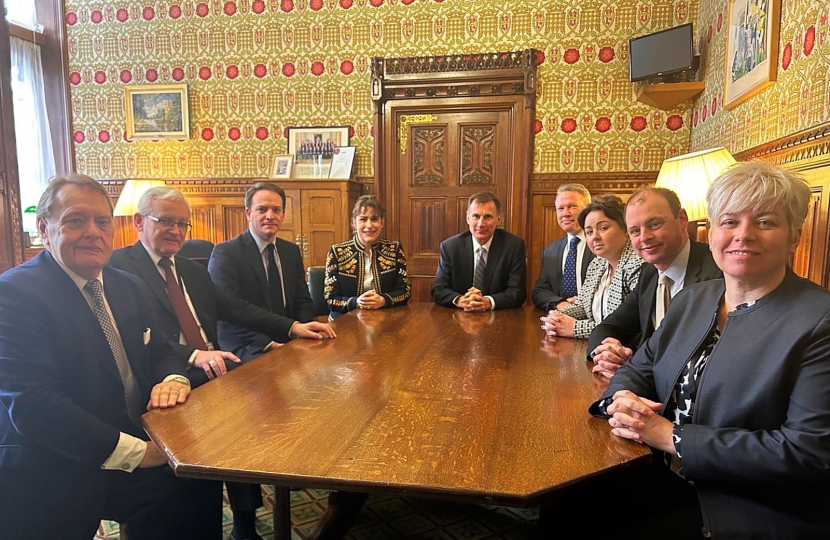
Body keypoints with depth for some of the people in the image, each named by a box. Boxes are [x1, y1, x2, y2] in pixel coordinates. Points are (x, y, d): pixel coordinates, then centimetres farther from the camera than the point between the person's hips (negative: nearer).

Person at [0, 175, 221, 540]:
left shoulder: (130, 287, 9)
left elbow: (159, 351, 16)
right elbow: (30, 403, -20)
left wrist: (173, 379, -9)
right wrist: (135, 452, -21)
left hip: (138, 448, 5)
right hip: (53, 475, -5)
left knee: (202, 485, -16)